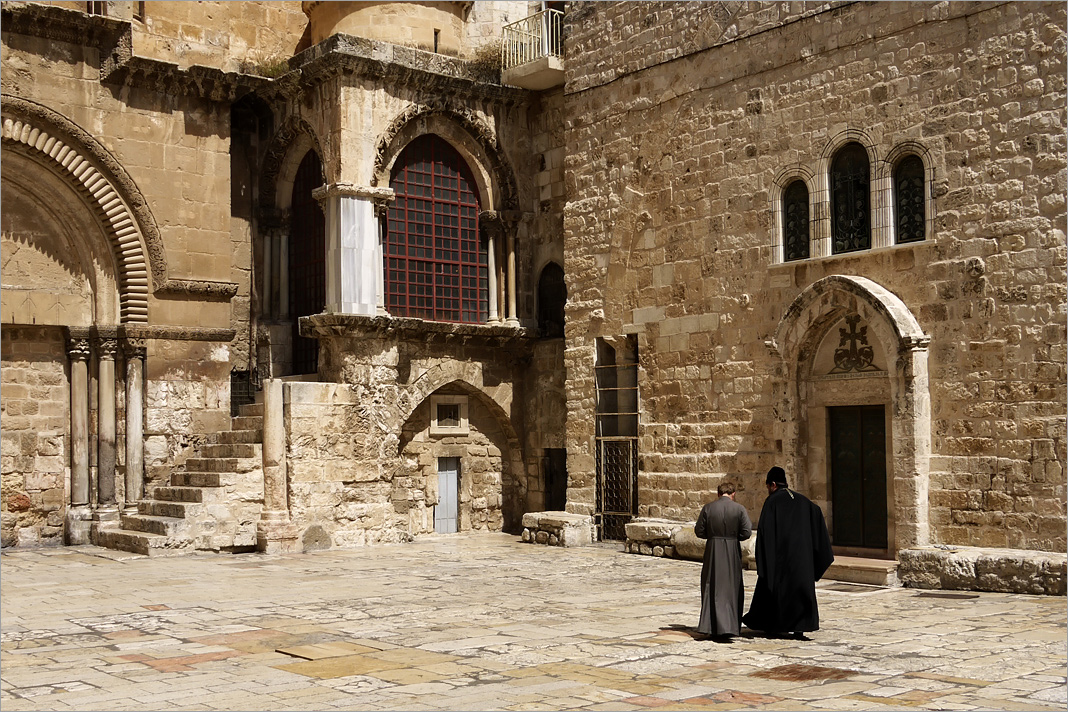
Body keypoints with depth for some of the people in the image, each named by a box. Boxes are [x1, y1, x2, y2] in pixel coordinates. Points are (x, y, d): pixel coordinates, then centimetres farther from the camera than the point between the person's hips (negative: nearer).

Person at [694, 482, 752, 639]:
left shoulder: (708, 508, -4)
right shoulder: (739, 509, -5)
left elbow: (699, 531, -2)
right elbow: (747, 532, -8)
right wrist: (734, 536, 10)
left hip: (713, 551, 0)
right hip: (732, 552, 0)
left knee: (712, 587, 9)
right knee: (732, 587, 11)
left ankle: (711, 625, 5)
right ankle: (731, 626, 10)